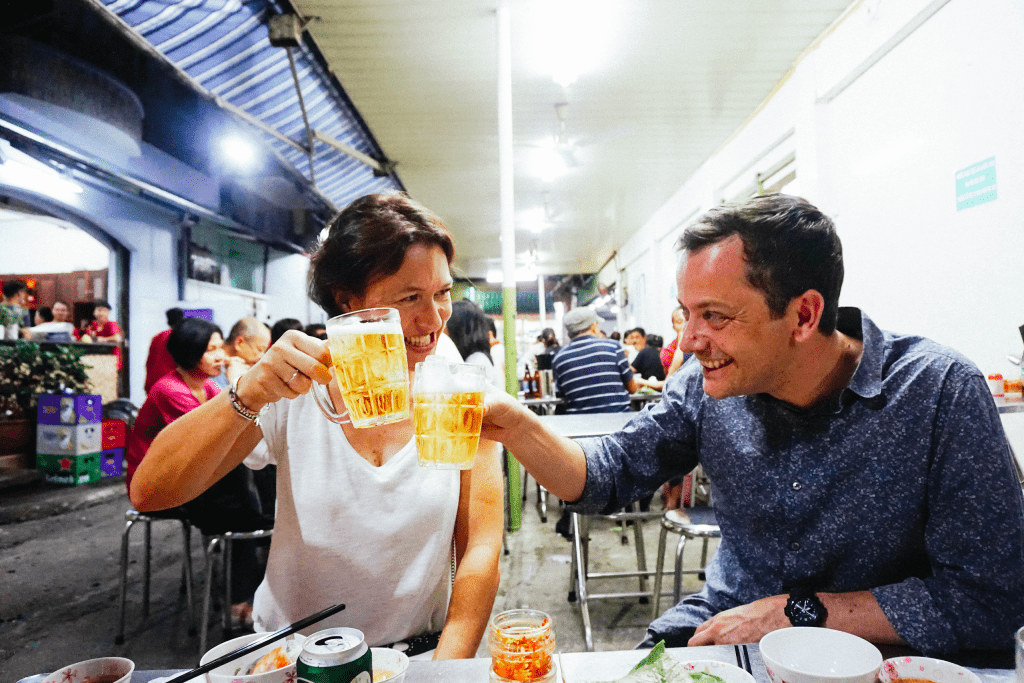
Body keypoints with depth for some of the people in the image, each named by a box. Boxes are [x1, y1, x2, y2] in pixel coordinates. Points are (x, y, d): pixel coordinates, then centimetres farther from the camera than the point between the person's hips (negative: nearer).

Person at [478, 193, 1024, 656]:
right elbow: (606, 475, -6)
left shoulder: (939, 392, -19)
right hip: (723, 623, 2)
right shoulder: (707, 385, -9)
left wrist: (797, 611, -19)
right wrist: (517, 427, -24)